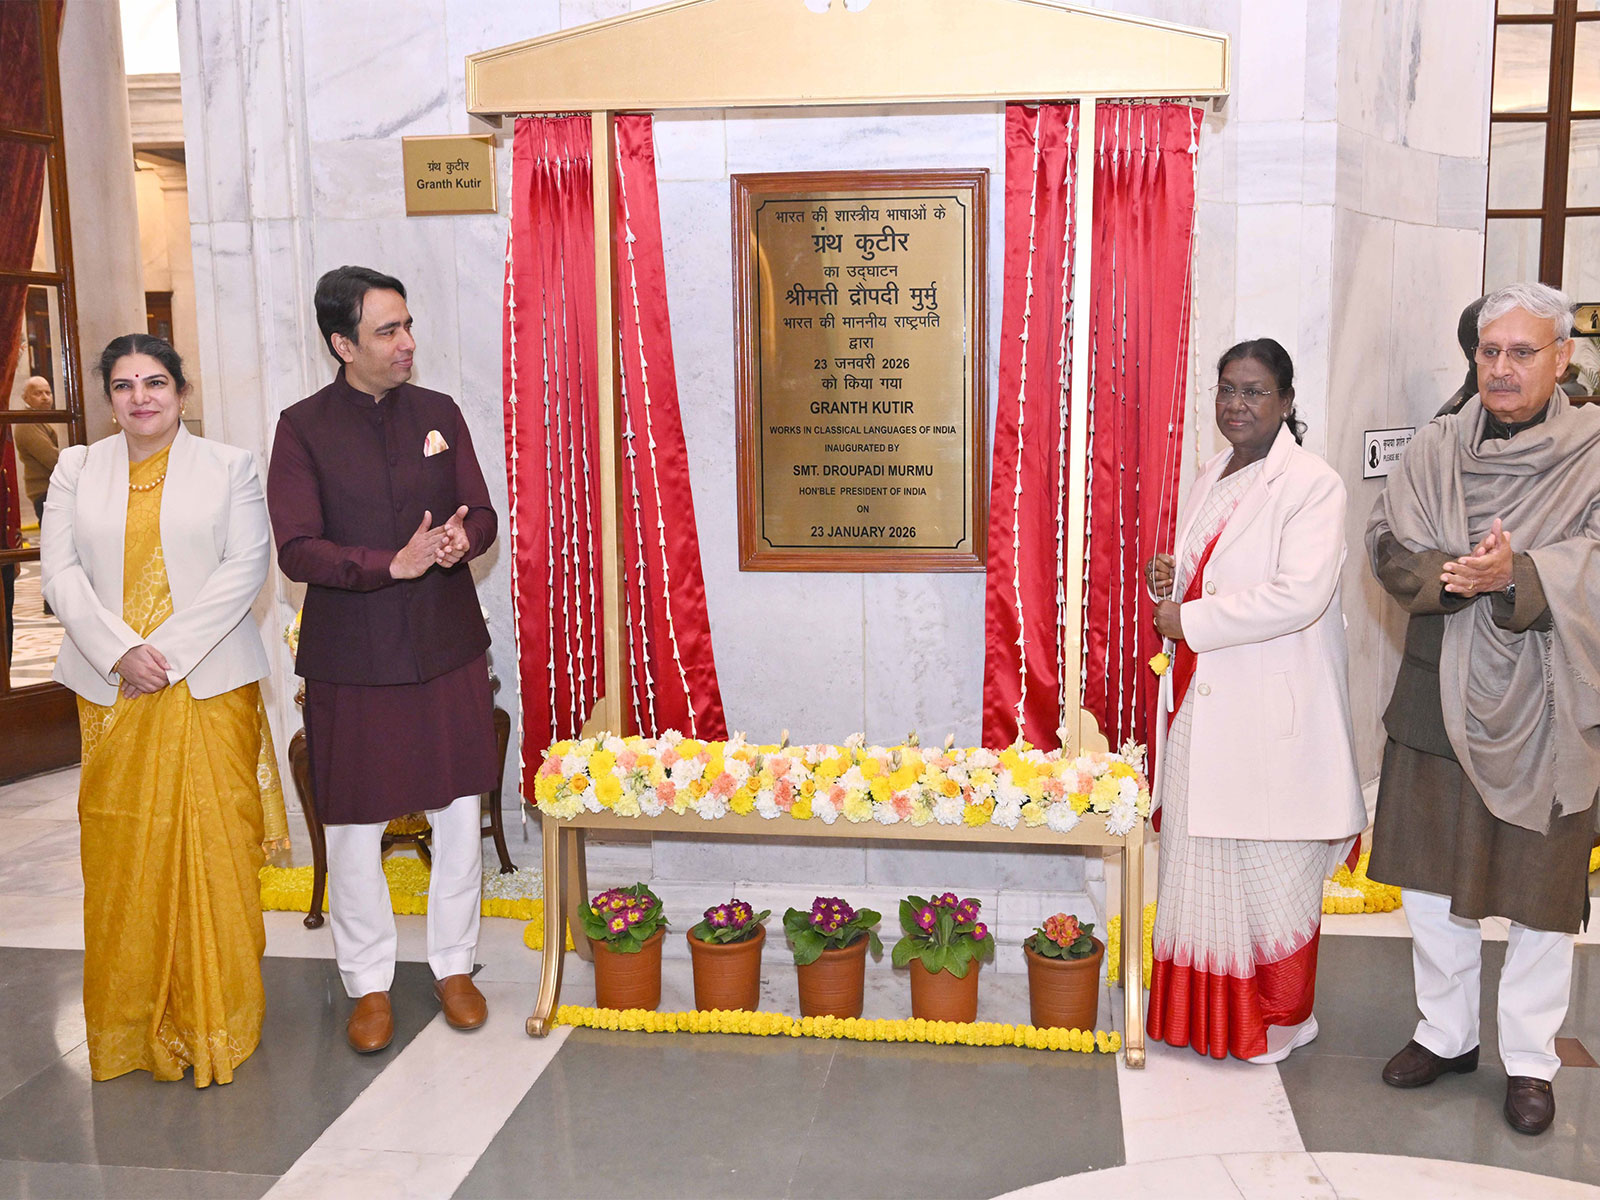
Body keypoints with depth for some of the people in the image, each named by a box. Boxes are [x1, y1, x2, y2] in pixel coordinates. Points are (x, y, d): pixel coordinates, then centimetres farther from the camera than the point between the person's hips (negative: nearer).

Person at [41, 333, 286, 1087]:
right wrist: (122, 652, -11)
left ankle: (216, 1024, 11)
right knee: (119, 852, 4)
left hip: (209, 685, -2)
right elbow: (61, 573, 3)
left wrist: (168, 650, -13)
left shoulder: (229, 467, 5)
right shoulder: (77, 470, 11)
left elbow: (244, 570, -5)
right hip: (110, 687, 2)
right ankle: (131, 1026, 18)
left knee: (212, 850, -1)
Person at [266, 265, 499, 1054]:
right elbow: (296, 551, -12)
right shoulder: (303, 428, -5)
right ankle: (368, 982, 26)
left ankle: (453, 965, 29)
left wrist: (461, 537, -19)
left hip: (447, 647, 3)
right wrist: (393, 563, -25)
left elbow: (482, 515, 5)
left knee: (459, 815, 10)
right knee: (354, 826, 8)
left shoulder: (439, 414, 4)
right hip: (351, 657, -2)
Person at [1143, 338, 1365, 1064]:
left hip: (1270, 712, -7)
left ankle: (1274, 1020, 20)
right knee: (1198, 859, 13)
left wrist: (1191, 620, -16)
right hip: (1200, 703, 8)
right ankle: (1199, 1012, 26)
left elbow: (1300, 595, -22)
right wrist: (1170, 581, 3)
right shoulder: (1211, 480, 14)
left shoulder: (1312, 485, -11)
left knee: (1266, 867, 3)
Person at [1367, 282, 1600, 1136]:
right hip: (1439, 696, 3)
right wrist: (1449, 576, -23)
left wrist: (1519, 576, -29)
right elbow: (1388, 542, -4)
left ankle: (1529, 1058, 25)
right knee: (1429, 874, 12)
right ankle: (1446, 1033, 32)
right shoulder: (1436, 447, 5)